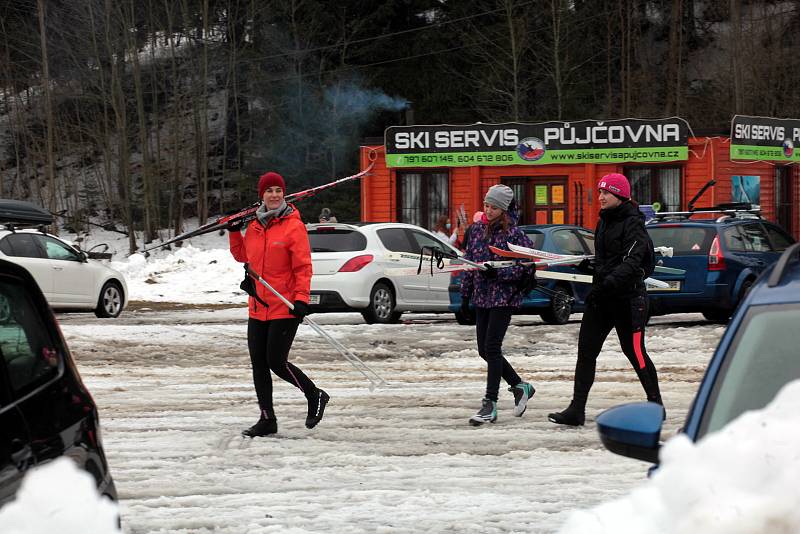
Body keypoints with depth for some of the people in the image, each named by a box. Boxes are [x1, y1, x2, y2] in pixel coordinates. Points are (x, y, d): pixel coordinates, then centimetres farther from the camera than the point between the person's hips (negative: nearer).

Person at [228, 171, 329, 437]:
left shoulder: (293, 226, -8)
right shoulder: (254, 227, 11)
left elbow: (303, 266, -11)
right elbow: (242, 256, 27)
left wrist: (302, 298, -19)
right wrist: (234, 232, 14)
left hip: (285, 308, -7)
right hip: (258, 308, 7)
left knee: (276, 362, -7)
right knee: (258, 363, 6)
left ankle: (315, 396, 17)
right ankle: (267, 419, 15)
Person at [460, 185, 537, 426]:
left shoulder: (513, 234, -10)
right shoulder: (477, 229, 8)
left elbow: (527, 266, -12)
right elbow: (469, 262, 14)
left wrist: (498, 272, -22)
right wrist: (465, 294, 13)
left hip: (504, 297, -7)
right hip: (481, 297, 7)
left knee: (491, 348, -11)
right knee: (484, 350, 9)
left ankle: (490, 404, -7)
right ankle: (520, 387, 27)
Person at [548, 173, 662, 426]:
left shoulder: (633, 223, -13)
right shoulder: (604, 221, 14)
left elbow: (631, 262, -24)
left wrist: (608, 282, -36)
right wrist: (590, 266, 10)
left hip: (628, 298, -8)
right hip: (601, 295, 8)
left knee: (634, 351, 0)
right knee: (586, 349, 1)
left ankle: (656, 404, 17)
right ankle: (576, 410, 1)